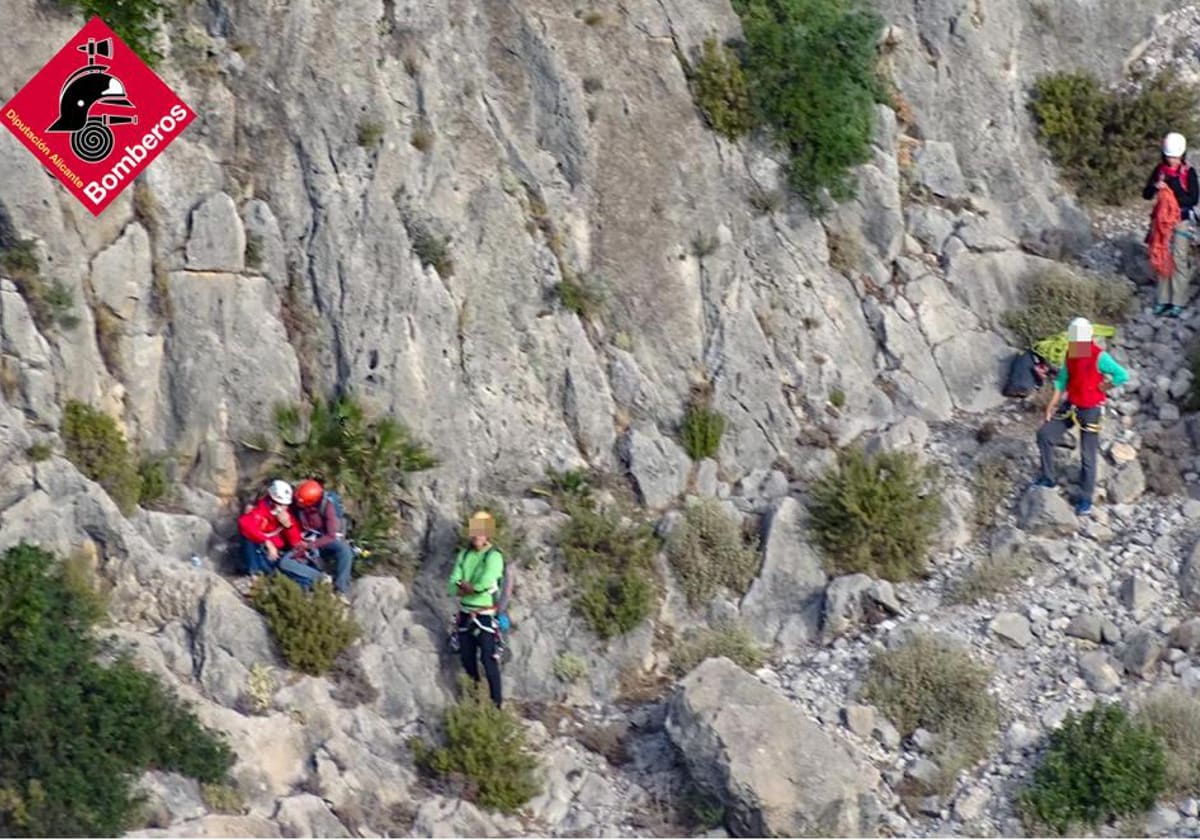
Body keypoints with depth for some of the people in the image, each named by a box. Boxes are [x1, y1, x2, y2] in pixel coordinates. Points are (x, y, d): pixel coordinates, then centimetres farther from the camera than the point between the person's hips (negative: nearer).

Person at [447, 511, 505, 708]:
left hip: (485, 616, -6)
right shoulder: (464, 555, 8)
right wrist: (473, 588, -16)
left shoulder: (494, 557, -10)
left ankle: (496, 704, -3)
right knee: (467, 660, 11)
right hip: (465, 615, 6)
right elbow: (454, 585, 1)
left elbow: (485, 584, -21)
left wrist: (465, 587, -7)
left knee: (489, 660, -7)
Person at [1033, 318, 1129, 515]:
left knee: (1088, 457, 1)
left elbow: (1122, 375, -26)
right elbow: (1063, 379, 7)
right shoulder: (1070, 354, -1)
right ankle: (1047, 478, 12)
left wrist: (1102, 387, -15)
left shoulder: (1099, 357, -22)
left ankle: (1085, 500, 12)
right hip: (1071, 406, 6)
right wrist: (1053, 403, 0)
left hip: (1090, 410, -6)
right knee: (1045, 434, -2)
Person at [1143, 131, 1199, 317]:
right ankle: (1163, 300, 13)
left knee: (1179, 260, -6)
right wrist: (1155, 187, -14)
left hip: (1182, 220, -4)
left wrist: (1173, 191, -18)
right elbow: (1146, 194, 7)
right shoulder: (1160, 170, 7)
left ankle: (1178, 303, -4)